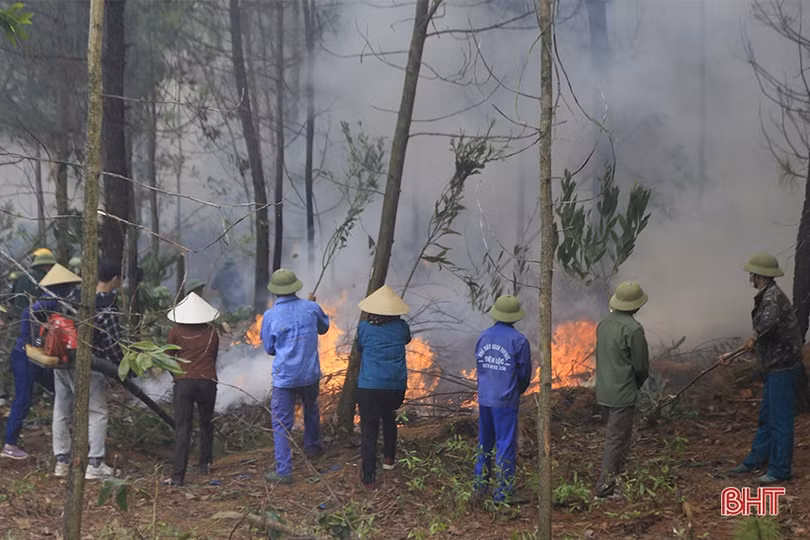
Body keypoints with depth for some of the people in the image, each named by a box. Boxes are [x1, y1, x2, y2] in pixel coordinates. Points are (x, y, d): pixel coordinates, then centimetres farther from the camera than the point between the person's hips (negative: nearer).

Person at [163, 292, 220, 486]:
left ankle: (178, 475, -13)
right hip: (208, 381, 2)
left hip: (183, 382, -2)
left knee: (182, 429, -6)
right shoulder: (212, 332, 6)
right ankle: (204, 465, 30)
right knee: (206, 424, 21)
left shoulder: (176, 332, 1)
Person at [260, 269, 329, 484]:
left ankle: (283, 471, -1)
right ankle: (312, 446, 50)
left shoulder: (270, 315, -13)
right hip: (310, 374, 3)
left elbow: (269, 348, 0)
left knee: (281, 424, 2)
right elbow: (324, 327, 15)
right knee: (311, 409, 31)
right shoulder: (310, 308, -7)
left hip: (284, 376, -3)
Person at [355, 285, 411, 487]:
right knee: (388, 418, 29)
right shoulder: (400, 327, 0)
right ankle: (389, 458, 35)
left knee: (369, 428, 2)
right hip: (396, 386, 3)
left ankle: (368, 474, -1)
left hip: (369, 387, -3)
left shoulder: (364, 327, -5)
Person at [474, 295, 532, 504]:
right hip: (506, 401, -5)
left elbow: (479, 367, 10)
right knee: (506, 445, 1)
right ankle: (503, 492, 3)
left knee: (484, 442, 18)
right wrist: (517, 392, 16)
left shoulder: (483, 337, 2)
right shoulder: (518, 340, -13)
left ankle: (481, 485, 27)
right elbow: (525, 373, -4)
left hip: (484, 398, 6)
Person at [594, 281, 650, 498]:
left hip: (606, 389, 8)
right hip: (623, 393, -8)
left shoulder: (604, 323, 5)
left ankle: (616, 479, 31)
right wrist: (636, 385, 8)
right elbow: (641, 366, -14)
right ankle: (605, 487, 0)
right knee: (617, 440, -2)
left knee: (616, 435, 21)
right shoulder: (633, 329, -20)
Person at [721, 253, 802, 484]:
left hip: (782, 367, -11)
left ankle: (780, 470, 3)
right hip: (773, 369, 11)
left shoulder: (773, 296, -16)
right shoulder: (765, 297, 16)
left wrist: (755, 336, -27)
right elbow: (761, 339, 24)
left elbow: (770, 318, -42)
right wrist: (732, 355, 25)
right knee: (765, 417, 19)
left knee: (780, 419, -3)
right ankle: (756, 460, 30)